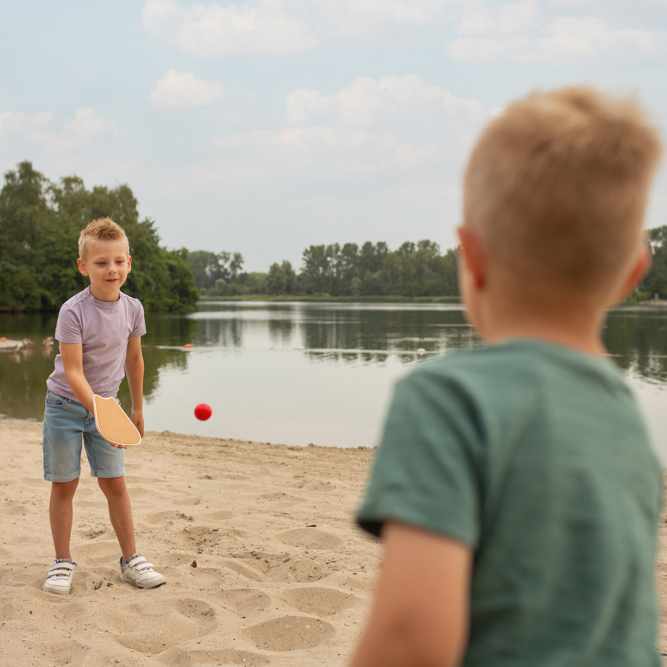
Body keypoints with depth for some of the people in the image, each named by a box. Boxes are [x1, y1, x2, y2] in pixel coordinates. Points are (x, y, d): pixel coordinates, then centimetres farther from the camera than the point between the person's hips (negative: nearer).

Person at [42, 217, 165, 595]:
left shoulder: (133, 308, -6)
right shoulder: (73, 312, -21)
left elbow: (134, 359, 9)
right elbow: (73, 372, -24)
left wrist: (137, 408, 15)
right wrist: (100, 412, -36)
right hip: (67, 405, -3)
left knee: (115, 483, 3)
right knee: (64, 485, 3)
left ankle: (131, 560, 13)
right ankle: (63, 563, 15)